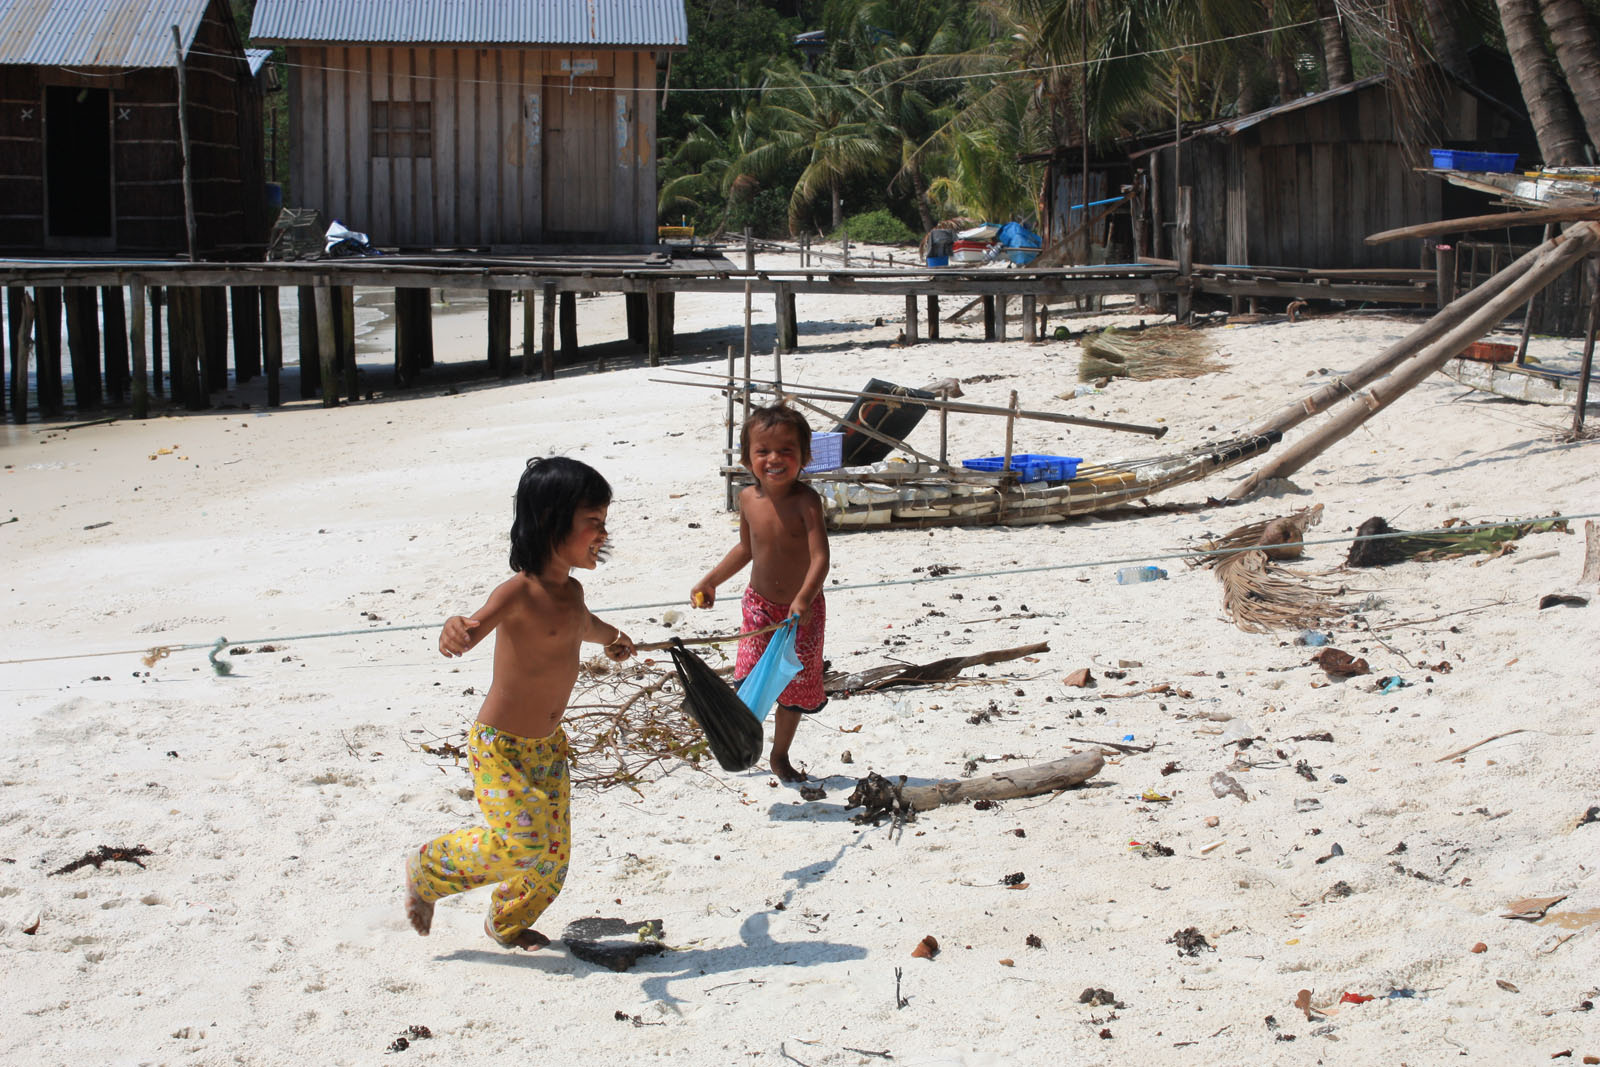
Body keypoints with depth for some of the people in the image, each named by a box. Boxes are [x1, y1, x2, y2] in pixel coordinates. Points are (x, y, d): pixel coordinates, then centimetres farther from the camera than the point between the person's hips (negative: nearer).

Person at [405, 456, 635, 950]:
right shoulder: (518, 593, -21)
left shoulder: (570, 592, 5)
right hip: (501, 746, -8)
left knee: (554, 851, 9)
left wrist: (612, 637, 53)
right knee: (522, 842, -16)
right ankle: (427, 870, 9)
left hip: (548, 745, 8)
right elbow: (474, 627, -40)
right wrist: (456, 629, -65)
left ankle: (508, 923, 36)